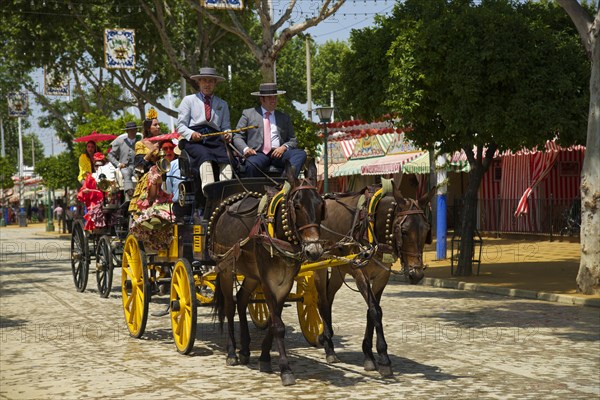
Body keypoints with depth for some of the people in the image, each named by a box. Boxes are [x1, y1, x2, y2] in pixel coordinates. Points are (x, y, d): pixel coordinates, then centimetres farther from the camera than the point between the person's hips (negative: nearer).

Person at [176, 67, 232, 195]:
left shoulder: (223, 104, 29)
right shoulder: (188, 100, 21)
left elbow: (226, 127, 23)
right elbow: (181, 125, 12)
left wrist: (227, 135, -3)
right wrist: (191, 134, -11)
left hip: (215, 140, 3)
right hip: (194, 140, -3)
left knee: (226, 159, -31)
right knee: (205, 157, -37)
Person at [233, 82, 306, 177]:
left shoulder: (284, 118, 23)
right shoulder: (248, 114, 17)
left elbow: (293, 140, 20)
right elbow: (237, 136, 13)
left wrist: (284, 147, -4)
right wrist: (245, 148, -10)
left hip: (278, 153, 3)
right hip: (258, 154, -3)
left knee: (301, 154, -29)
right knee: (251, 164, -40)